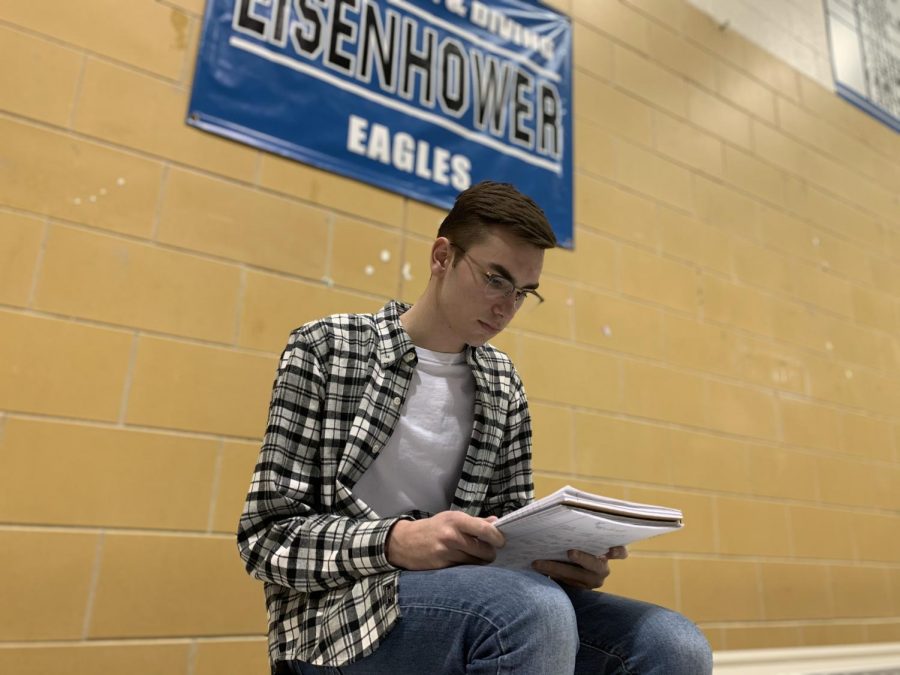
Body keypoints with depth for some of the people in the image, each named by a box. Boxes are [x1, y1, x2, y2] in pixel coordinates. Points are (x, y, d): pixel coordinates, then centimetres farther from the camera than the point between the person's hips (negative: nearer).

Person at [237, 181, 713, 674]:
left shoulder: (504, 385, 9)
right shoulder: (324, 350, -4)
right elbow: (267, 535, -8)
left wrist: (565, 556, -12)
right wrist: (396, 542, -25)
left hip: (463, 599, 5)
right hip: (340, 610, -4)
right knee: (536, 609, -34)